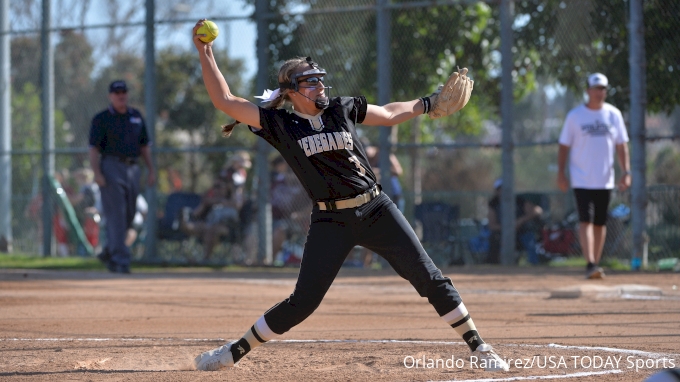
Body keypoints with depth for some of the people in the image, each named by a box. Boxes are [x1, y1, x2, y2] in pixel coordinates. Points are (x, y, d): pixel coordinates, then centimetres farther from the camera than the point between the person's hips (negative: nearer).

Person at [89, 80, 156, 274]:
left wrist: (151, 170, 10)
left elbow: (144, 145, 19)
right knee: (116, 215, -10)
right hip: (111, 168, -6)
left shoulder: (136, 116, 15)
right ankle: (120, 259, -14)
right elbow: (94, 148, -7)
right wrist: (97, 173, -19)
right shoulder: (101, 119, -1)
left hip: (133, 168, 6)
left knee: (128, 216, 9)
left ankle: (108, 253, 26)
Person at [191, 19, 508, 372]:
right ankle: (234, 352, 10)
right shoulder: (280, 125, -1)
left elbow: (388, 115, 24)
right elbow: (224, 100, -5)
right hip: (330, 222, -2)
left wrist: (427, 103, 20)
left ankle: (479, 349, 5)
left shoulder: (343, 109, 7)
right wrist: (205, 54, -10)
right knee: (303, 302, -6)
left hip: (376, 211, 2)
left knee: (429, 279, -3)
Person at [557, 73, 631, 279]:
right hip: (582, 180, -3)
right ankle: (590, 264, -23)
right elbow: (564, 146, 2)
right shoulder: (575, 115, -1)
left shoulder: (614, 114, 6)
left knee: (600, 222, 8)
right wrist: (560, 174, -5)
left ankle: (596, 264, 17)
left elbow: (621, 146, 8)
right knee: (586, 219, -15)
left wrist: (626, 172, -1)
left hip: (605, 180, 3)